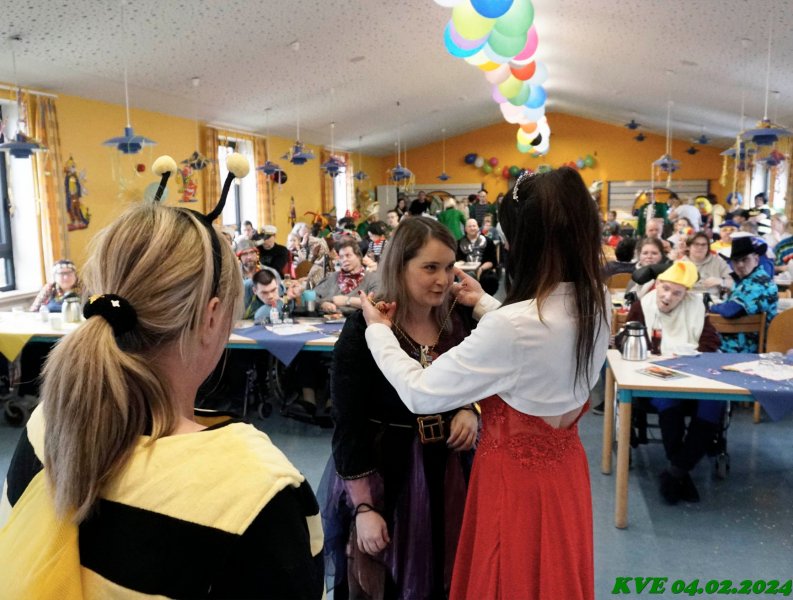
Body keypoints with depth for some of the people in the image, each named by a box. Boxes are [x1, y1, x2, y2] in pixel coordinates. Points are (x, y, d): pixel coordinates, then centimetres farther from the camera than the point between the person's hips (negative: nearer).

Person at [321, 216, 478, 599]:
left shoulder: (460, 320, -2)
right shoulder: (362, 330, -17)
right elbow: (348, 428, -15)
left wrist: (471, 413, -9)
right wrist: (363, 507, -15)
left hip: (448, 470, 5)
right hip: (381, 475, -4)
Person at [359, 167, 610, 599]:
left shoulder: (513, 327, -33)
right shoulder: (597, 303, -8)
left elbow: (420, 395, -23)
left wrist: (379, 331, -8)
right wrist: (485, 304, 18)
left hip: (516, 474, -7)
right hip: (562, 463, 7)